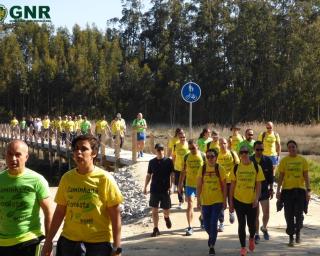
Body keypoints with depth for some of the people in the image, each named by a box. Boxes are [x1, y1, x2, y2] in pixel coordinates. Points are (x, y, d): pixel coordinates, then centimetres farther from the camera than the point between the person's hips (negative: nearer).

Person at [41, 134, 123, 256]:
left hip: (99, 242, -3)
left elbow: (115, 214, -7)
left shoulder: (104, 178, -9)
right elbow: (60, 211, 8)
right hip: (69, 240, 4)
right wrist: (49, 240, 9)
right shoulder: (67, 178, 2)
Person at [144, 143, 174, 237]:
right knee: (154, 209, 0)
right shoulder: (152, 162, 3)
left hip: (165, 189, -2)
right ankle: (156, 229, 9)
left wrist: (170, 186, -10)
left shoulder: (169, 161, -3)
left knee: (166, 209, 5)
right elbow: (149, 175, 11)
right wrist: (145, 187, 8)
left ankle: (166, 217, 40)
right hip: (154, 189, 2)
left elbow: (172, 175, -2)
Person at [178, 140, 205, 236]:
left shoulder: (203, 156, -5)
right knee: (190, 205, -7)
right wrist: (180, 184, 5)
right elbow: (183, 171, 7)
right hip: (189, 184, 0)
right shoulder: (187, 157, 0)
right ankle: (190, 227, -8)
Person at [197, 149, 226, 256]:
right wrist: (198, 199, 0)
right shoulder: (202, 169, 0)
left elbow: (224, 186, -1)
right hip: (205, 201, 3)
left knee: (213, 223, -9)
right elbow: (199, 185, 4)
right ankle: (212, 237, 41)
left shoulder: (220, 169, -5)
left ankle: (212, 246, 5)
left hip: (217, 201, -3)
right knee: (206, 224, 10)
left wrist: (224, 201, -2)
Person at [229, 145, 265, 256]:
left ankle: (251, 239, 37)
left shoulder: (256, 167, -2)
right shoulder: (236, 168, 0)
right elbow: (232, 185, 5)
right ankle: (243, 247, 15)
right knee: (241, 224, 3)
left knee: (251, 224, 5)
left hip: (251, 201, 0)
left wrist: (257, 198, -11)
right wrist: (231, 201, 3)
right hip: (238, 200, 1)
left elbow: (258, 184, 0)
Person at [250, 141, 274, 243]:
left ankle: (264, 228, 27)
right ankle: (256, 234, 16)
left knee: (266, 213, -1)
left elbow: (271, 176, 7)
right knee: (255, 214, 3)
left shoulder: (268, 161, 0)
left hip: (264, 190, 1)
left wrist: (271, 189, 4)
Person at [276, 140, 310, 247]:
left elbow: (306, 176, 4)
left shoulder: (302, 160, 3)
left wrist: (308, 190, -3)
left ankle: (298, 233, 27)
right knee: (289, 215, 1)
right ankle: (291, 237, 10)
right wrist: (278, 190, -1)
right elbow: (281, 177, 5)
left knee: (299, 214, 3)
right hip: (287, 190, 0)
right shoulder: (284, 160, 2)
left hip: (300, 190, 0)